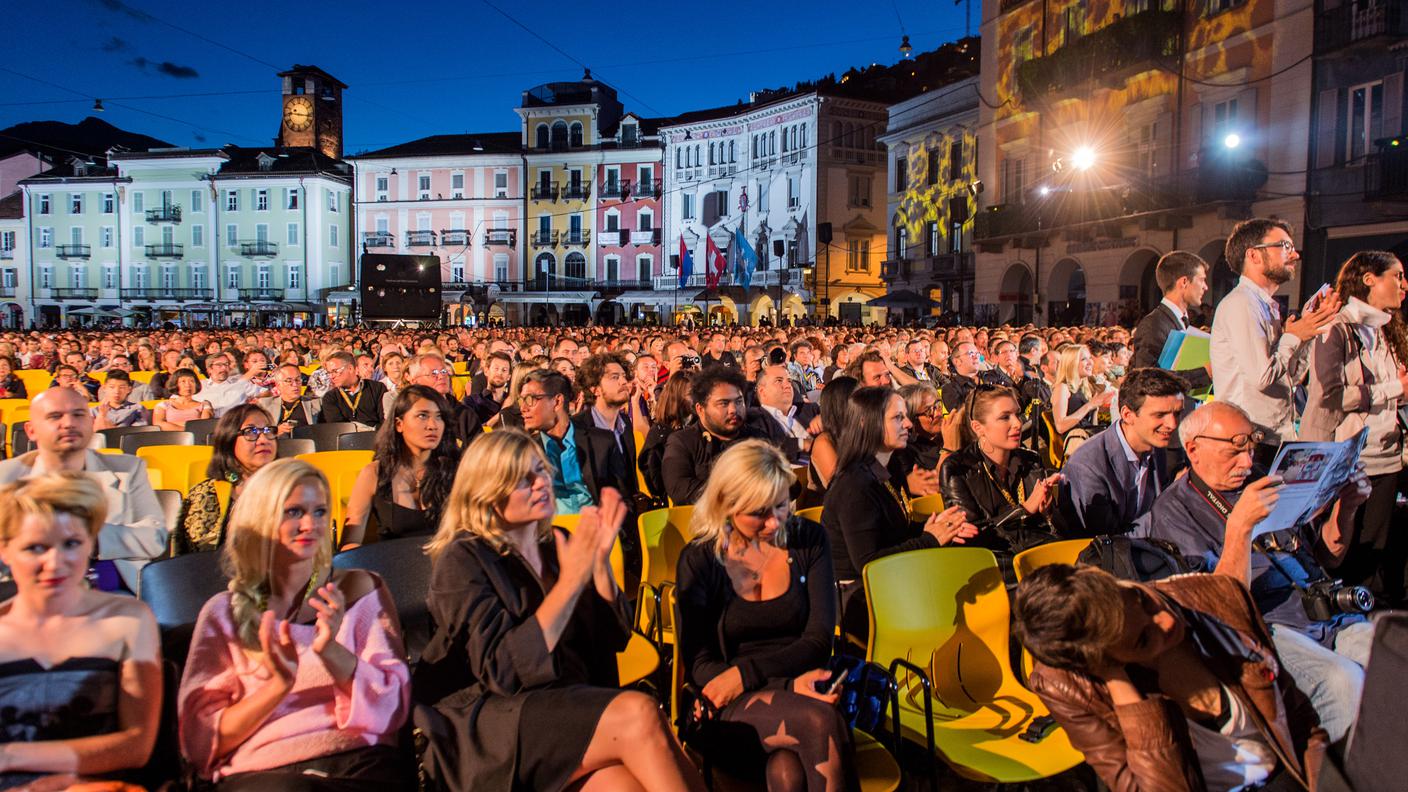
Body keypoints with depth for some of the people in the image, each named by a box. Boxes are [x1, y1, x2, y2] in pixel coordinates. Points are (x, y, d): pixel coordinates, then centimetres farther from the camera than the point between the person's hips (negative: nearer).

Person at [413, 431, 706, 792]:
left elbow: (614, 637, 8)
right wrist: (571, 579, -19)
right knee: (639, 713, -27)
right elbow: (504, 669, -18)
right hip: (488, 726, -5)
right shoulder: (462, 559, -6)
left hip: (568, 704, 5)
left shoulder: (555, 544, 10)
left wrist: (600, 558, -7)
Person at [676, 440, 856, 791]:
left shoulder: (809, 540, 5)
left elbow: (819, 640, 1)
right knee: (821, 721, -31)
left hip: (804, 690, 1)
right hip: (733, 707, 0)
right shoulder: (699, 560, -1)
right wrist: (788, 684, -19)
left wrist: (746, 672, -15)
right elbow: (698, 665, -5)